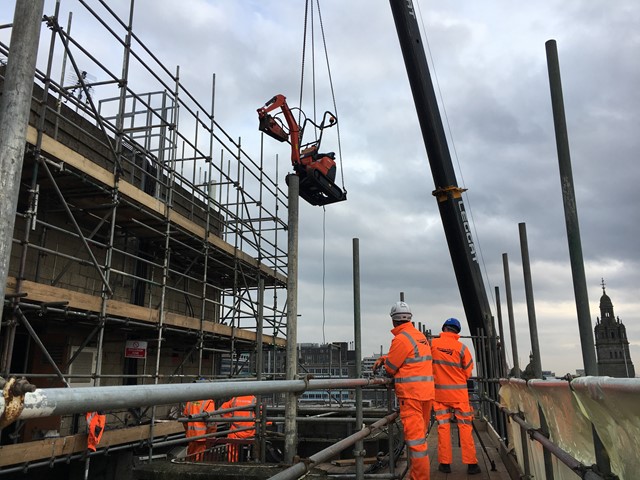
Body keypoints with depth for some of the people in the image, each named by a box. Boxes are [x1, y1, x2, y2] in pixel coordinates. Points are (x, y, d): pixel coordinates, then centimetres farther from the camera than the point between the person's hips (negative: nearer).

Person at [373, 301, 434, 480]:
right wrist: (383, 358, 9)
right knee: (420, 435, 18)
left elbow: (390, 368, -7)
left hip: (411, 394, -9)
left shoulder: (401, 338, -14)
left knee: (414, 436, -5)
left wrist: (384, 362, 13)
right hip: (427, 392, 9)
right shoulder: (421, 336, 14)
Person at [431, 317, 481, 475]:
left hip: (439, 392, 1)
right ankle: (471, 463, 8)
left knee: (443, 426, 7)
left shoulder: (433, 344, -5)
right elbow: (468, 372, -1)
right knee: (465, 426, 6)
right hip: (459, 393, -1)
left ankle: (445, 463, 11)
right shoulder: (461, 347, -9)